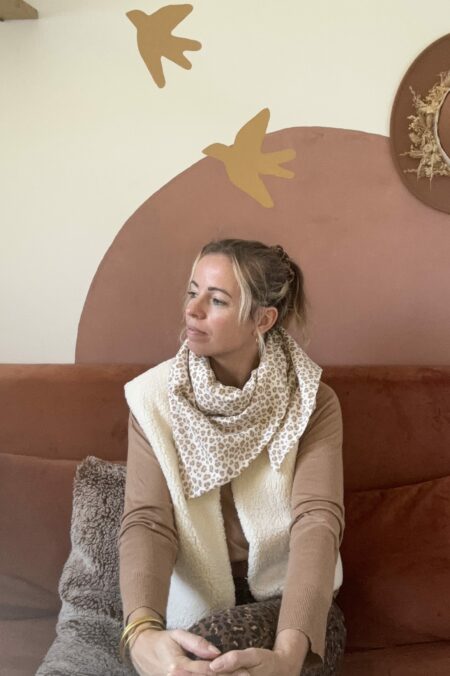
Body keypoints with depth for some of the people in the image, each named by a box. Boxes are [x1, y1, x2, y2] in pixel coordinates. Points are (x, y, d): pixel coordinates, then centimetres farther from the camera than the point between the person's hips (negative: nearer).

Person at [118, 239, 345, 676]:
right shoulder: (154, 398, -9)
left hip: (289, 603, -1)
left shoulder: (312, 403, -11)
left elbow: (317, 520, -23)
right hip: (197, 607, 1)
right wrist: (143, 633, -38)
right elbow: (147, 522, -17)